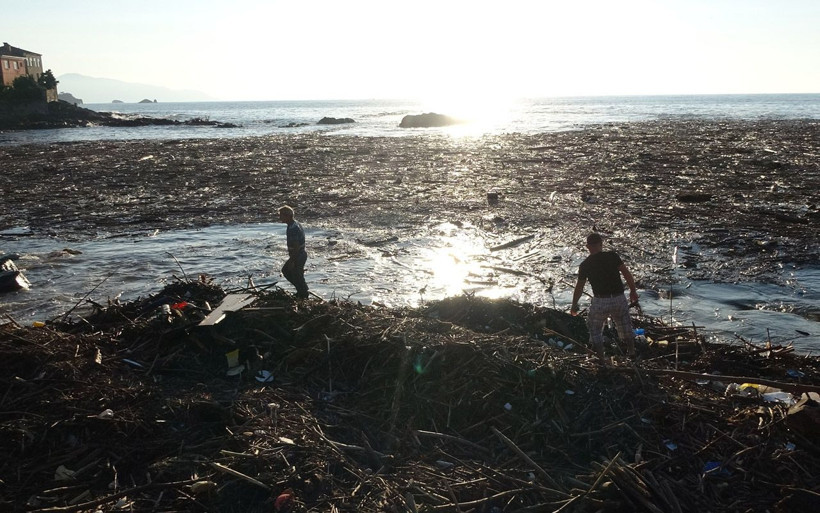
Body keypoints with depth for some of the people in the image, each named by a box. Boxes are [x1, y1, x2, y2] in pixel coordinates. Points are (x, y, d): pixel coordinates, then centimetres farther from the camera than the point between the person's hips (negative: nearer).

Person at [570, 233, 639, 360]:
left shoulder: (585, 265, -3)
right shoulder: (612, 256, -4)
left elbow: (579, 287, 3)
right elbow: (627, 274, -6)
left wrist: (574, 305, 15)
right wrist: (633, 291, 6)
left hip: (600, 301, -1)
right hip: (619, 298, 1)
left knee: (595, 327, 18)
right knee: (625, 325, 23)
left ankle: (600, 356, 18)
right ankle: (631, 350, 28)